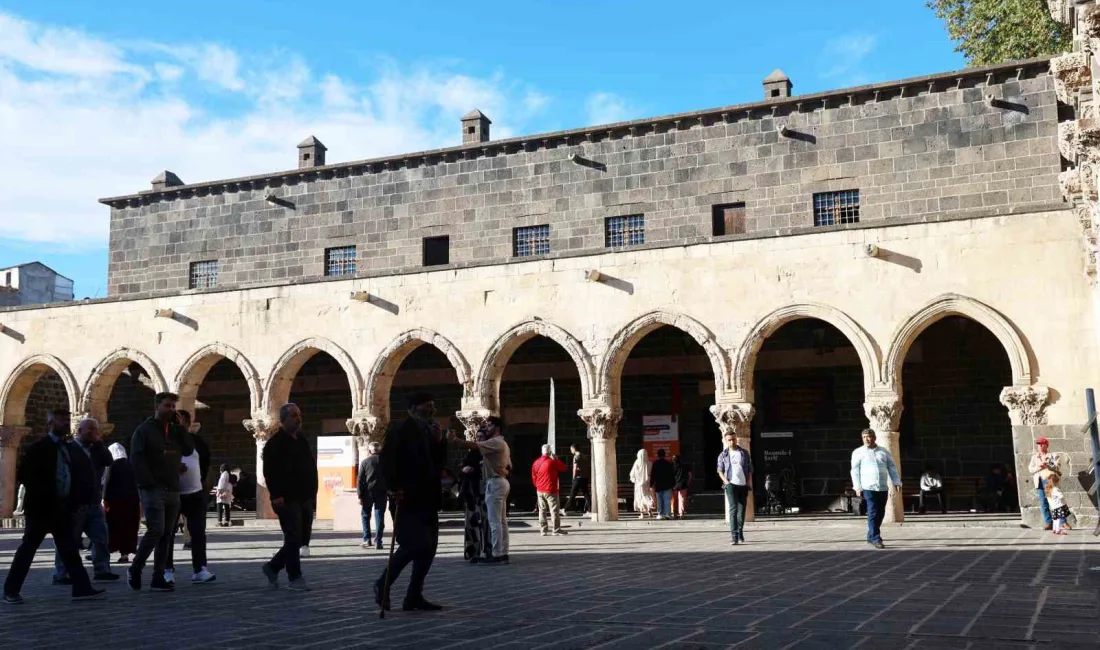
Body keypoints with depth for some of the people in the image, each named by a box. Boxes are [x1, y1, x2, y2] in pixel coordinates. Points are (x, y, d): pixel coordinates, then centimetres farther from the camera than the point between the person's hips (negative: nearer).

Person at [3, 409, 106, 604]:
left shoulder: (69, 449, 13)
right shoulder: (39, 447, -7)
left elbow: (77, 475, 18)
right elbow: (23, 475, -12)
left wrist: (77, 500, 6)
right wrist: (43, 494, -17)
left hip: (63, 507, 6)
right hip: (41, 507, -6)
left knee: (70, 549, 4)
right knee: (27, 548, 1)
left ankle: (82, 588, 2)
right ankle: (11, 590, 10)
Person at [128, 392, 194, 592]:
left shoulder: (175, 430, 15)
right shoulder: (145, 430, -3)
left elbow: (189, 450, 5)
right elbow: (136, 459, -9)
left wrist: (180, 426, 0)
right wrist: (149, 483, -16)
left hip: (173, 490, 6)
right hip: (153, 489, -6)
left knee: (166, 535, 5)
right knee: (156, 530, -14)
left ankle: (158, 578, 8)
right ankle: (135, 569, 4)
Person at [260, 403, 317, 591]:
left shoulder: (302, 441, 17)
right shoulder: (275, 443, -6)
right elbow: (269, 472, -13)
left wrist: (312, 492, 13)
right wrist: (277, 496, -20)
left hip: (305, 499, 8)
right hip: (288, 500, -8)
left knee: (301, 538, 10)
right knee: (293, 538, -6)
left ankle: (272, 566, 24)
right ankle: (295, 577, 3)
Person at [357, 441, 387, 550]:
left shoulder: (365, 462, 0)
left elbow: (360, 480, -3)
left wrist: (360, 496, -1)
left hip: (368, 492, -1)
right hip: (382, 492, 1)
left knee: (366, 516, 12)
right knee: (379, 517, 4)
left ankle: (367, 539, 5)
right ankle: (377, 541, -1)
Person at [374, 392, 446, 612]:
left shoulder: (430, 432, 17)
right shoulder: (399, 432, -7)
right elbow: (386, 460, -17)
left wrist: (438, 443, 2)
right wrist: (393, 487, -24)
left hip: (427, 499, 8)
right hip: (408, 499, -8)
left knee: (428, 547, 6)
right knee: (413, 544, -15)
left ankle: (414, 596, 12)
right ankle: (383, 584, 4)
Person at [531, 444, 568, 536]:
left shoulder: (536, 463, 5)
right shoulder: (553, 462, -13)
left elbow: (534, 477, 11)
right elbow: (565, 468, -3)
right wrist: (556, 459, 4)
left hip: (540, 491, 5)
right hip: (550, 491, -5)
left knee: (542, 510, 10)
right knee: (554, 510, -1)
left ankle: (543, 530, 10)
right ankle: (556, 530, -1)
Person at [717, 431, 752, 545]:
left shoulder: (744, 453, 9)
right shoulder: (723, 455, 6)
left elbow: (750, 468, 12)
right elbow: (720, 471, 9)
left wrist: (749, 481, -1)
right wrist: (726, 481, -6)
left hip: (743, 485, 3)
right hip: (731, 484, -2)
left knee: (742, 510, 9)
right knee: (733, 509, -15)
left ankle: (740, 533, 30)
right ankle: (734, 536, -20)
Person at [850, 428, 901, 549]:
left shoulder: (884, 452, 15)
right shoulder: (858, 452, 5)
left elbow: (892, 468, 13)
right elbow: (855, 470, 1)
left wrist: (896, 483, 1)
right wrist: (857, 487, -8)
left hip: (883, 488, 4)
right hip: (868, 488, -4)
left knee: (880, 514, 6)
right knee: (873, 514, -12)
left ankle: (871, 537, 19)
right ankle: (875, 539, -11)